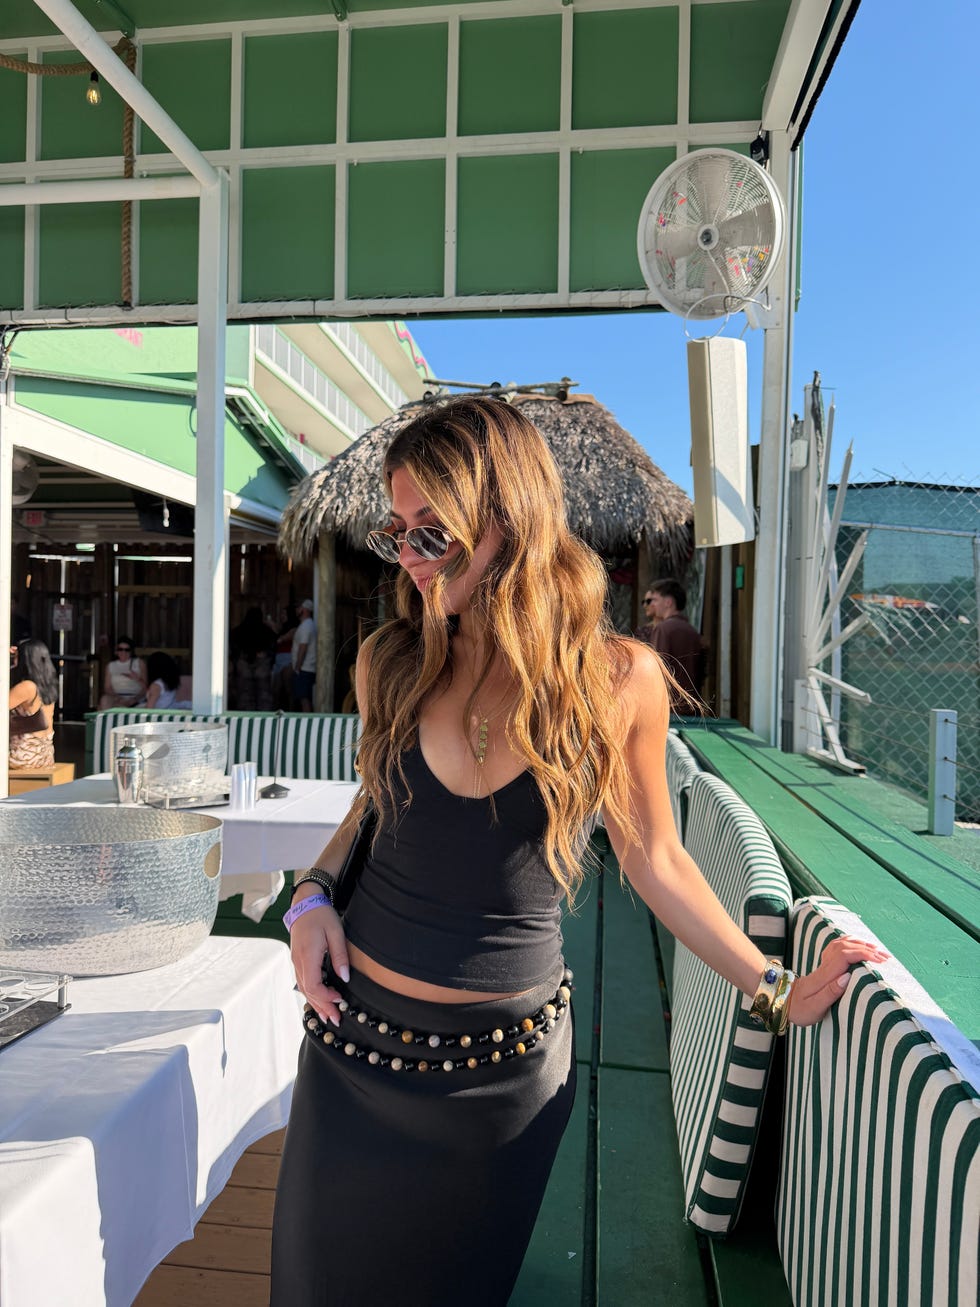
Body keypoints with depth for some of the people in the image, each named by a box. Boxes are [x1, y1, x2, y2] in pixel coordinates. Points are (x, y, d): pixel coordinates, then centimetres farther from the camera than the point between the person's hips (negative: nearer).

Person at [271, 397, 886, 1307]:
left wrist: (777, 991, 2)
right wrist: (313, 893, -5)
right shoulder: (392, 662, -6)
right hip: (358, 1032, 3)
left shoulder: (620, 680, -13)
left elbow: (653, 860, -1)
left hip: (506, 1059, -2)